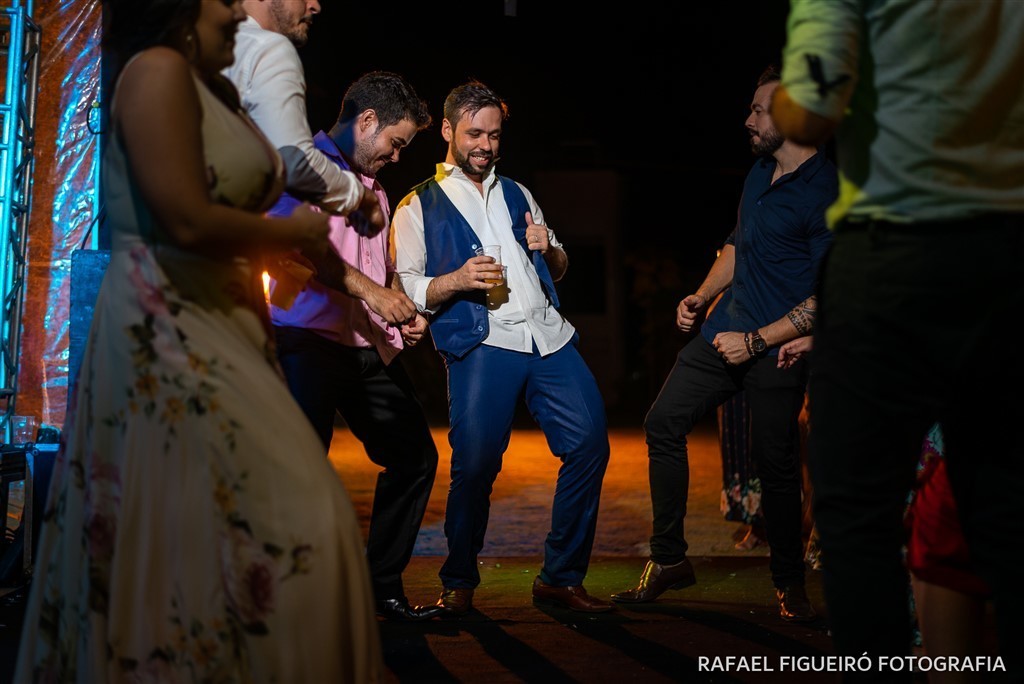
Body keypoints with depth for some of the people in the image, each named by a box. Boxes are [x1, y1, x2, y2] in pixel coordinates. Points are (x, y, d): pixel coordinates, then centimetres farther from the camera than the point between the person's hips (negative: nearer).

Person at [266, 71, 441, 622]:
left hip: (368, 347, 9)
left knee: (414, 456, 8)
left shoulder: (372, 186, 25)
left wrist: (405, 312, 12)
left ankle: (382, 587, 18)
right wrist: (370, 289, -22)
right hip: (310, 341, -9)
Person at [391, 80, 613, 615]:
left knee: (590, 442, -7)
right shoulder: (419, 206, 12)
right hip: (482, 344, -4)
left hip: (549, 335, 5)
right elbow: (404, 289, 4)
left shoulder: (516, 194, 27)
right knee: (475, 464, -16)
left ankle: (560, 577, 7)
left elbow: (558, 268, 30)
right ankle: (459, 582, 7)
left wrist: (548, 251, 6)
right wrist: (457, 280, -13)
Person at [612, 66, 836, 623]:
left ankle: (789, 582, 22)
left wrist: (755, 342, -17)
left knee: (775, 463, 0)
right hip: (726, 331, 8)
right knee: (664, 422, 2)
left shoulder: (825, 193, -17)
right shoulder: (761, 171, 10)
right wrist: (701, 296, 12)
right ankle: (668, 559, 13)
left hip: (778, 350, -8)